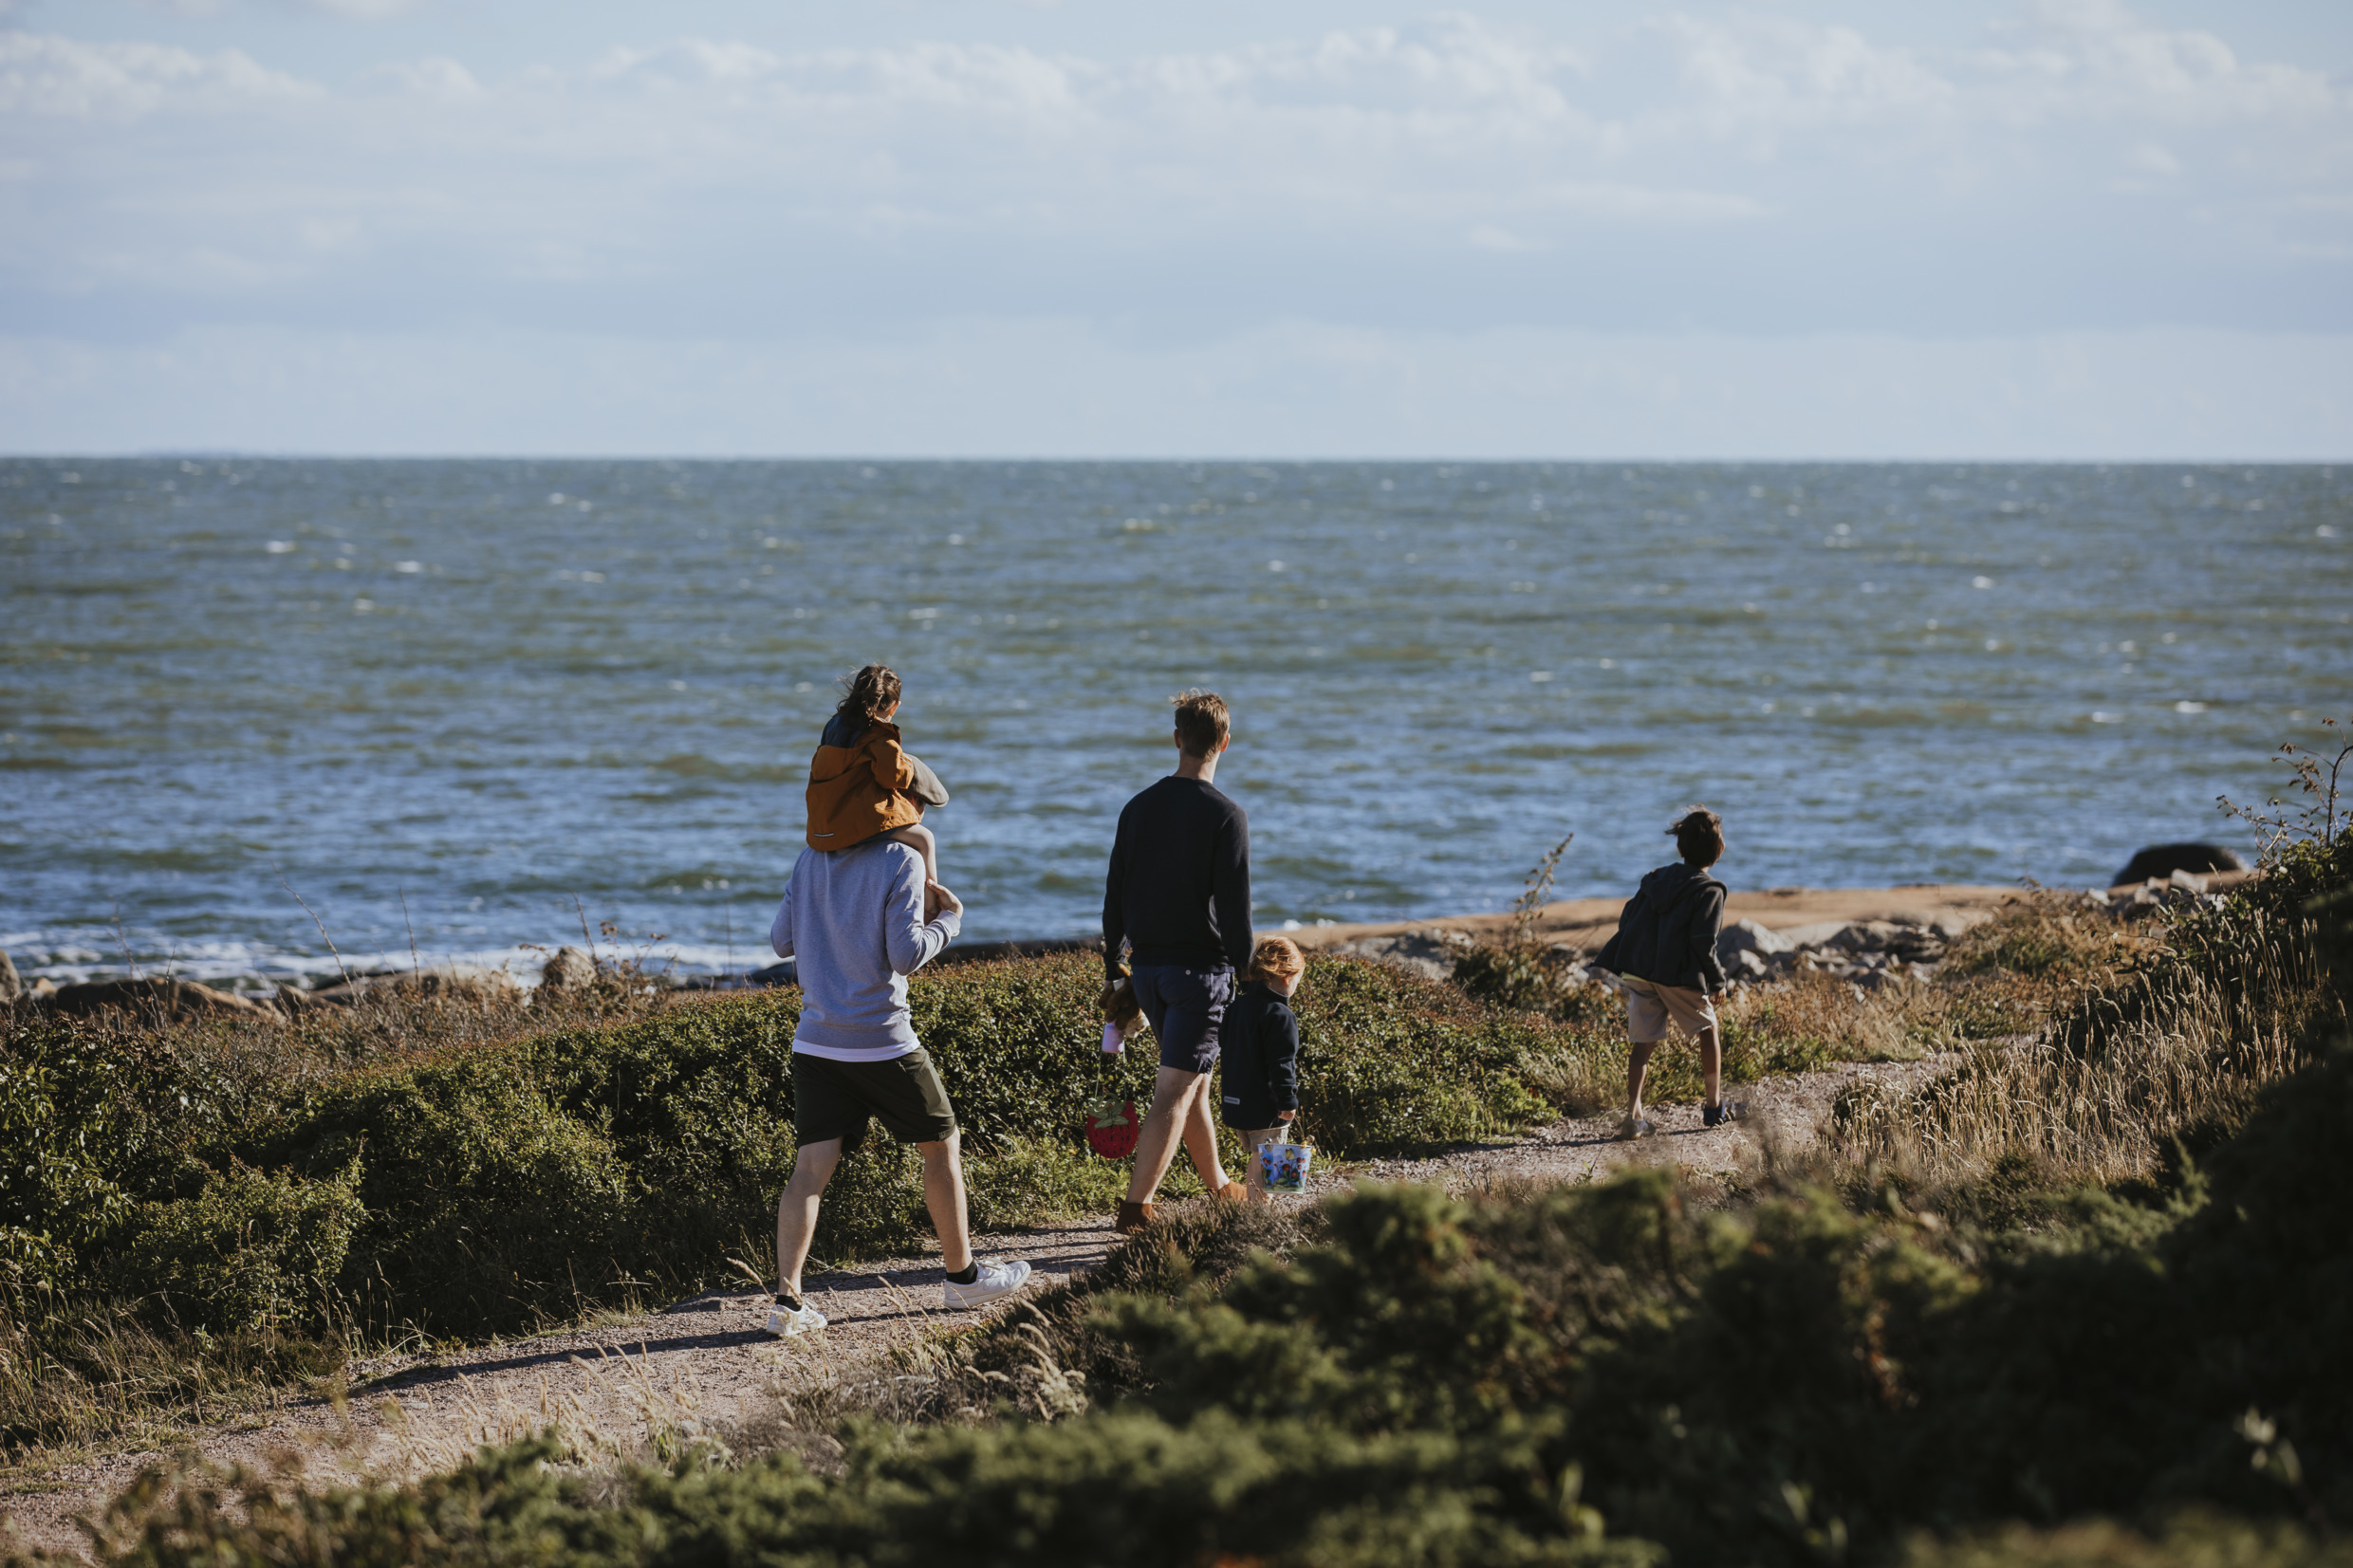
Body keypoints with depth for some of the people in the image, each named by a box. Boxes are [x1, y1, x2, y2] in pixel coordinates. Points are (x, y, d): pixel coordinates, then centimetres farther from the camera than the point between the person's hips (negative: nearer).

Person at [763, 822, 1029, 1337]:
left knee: (811, 1166, -2)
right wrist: (950, 919, 2)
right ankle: (961, 1275, 26)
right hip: (882, 1043, -4)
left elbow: (781, 942, 10)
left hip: (815, 1040, 4)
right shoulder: (902, 861, -9)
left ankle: (787, 1298, -14)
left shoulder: (812, 859, 7)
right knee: (940, 1144, 16)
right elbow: (906, 955, -14)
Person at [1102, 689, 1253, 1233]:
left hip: (1147, 966, 6)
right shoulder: (1226, 817, -12)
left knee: (1194, 1083, 21)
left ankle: (1219, 1185, 35)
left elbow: (1114, 899, 10)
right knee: (1174, 1091, -5)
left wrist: (1112, 971, 18)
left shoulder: (1138, 808, 5)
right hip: (1202, 968, -6)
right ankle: (1136, 1206, -12)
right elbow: (1235, 908, -13)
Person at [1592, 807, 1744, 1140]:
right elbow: (1703, 942, -14)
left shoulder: (1656, 879, 12)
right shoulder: (1709, 891, -5)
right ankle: (1714, 1108, 24)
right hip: (1679, 976, -5)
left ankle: (1633, 1116, -5)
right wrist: (1717, 981, -2)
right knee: (1708, 1030, 17)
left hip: (1637, 972, 5)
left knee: (1642, 1042, 6)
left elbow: (1627, 919, 12)